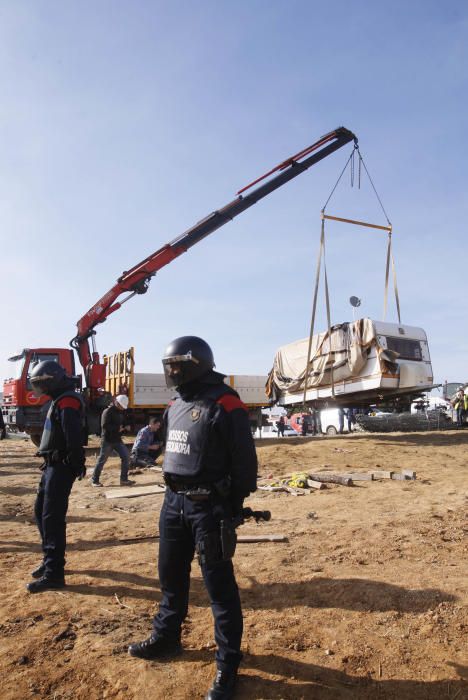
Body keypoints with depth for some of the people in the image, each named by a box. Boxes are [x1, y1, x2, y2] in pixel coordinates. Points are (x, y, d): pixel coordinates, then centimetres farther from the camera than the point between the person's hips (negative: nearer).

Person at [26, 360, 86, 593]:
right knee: (41, 511, 17)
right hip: (53, 465, 10)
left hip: (61, 466, -10)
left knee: (52, 517, -7)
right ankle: (50, 559, 31)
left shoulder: (67, 402, -18)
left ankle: (54, 574, 1)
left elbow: (74, 438, -25)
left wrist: (77, 465, -22)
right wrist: (49, 462, 15)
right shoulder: (59, 400, 16)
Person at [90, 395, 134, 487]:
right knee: (102, 460, 2)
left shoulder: (120, 412, 12)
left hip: (117, 440, 7)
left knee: (125, 456, -2)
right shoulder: (108, 411, -14)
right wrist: (117, 428, -22)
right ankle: (94, 480, 17)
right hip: (107, 440, -7)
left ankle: (124, 479, 4)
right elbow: (104, 426, -22)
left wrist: (125, 427, 2)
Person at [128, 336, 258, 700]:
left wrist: (234, 509, -12)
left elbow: (244, 460, -15)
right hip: (174, 500, 8)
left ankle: (228, 665, 20)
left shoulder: (226, 405, -16)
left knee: (220, 586, 4)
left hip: (209, 506, -8)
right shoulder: (176, 405, 9)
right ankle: (166, 637, 45)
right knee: (171, 575, 23)